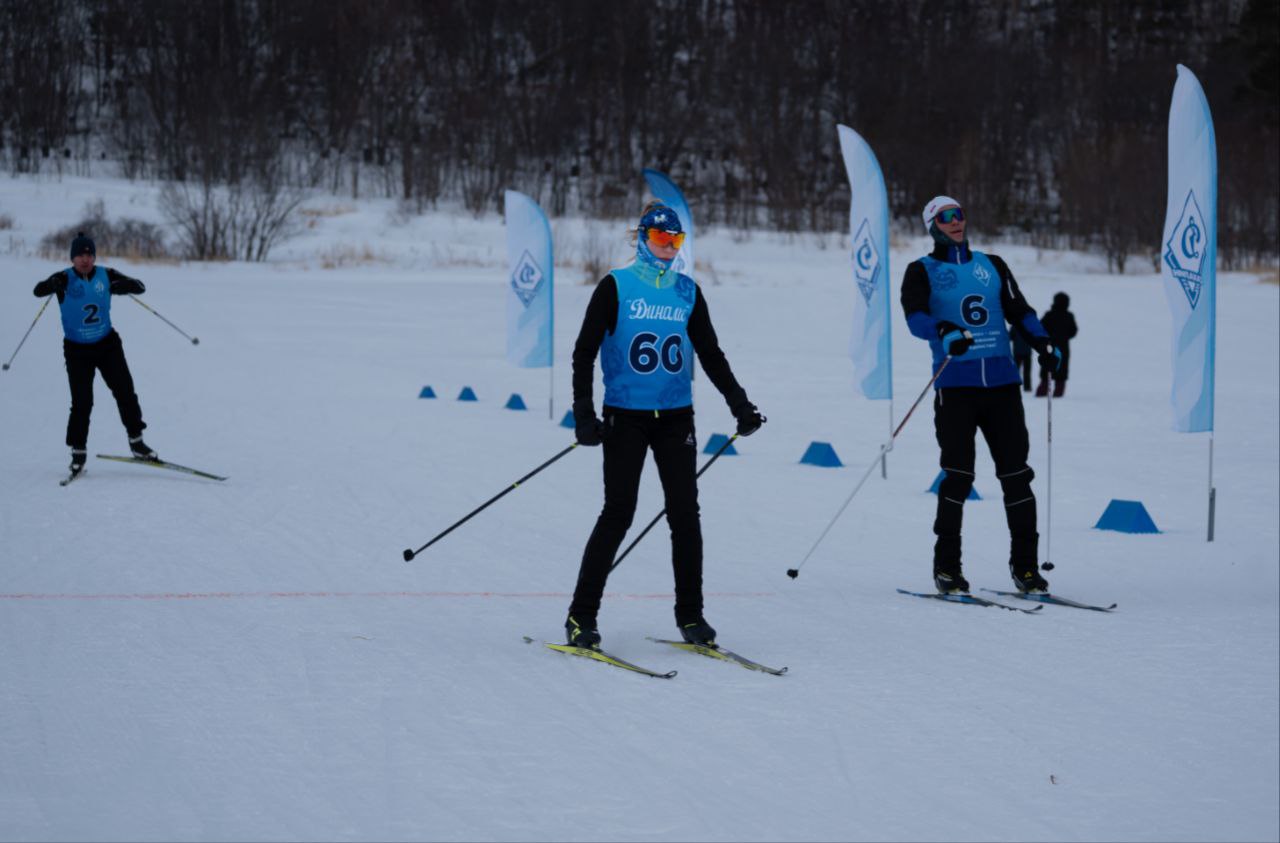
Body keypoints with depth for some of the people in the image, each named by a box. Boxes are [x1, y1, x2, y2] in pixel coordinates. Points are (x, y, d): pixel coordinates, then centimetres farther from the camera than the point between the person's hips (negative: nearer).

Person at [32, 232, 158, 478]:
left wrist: (124, 285, -24)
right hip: (77, 349, -2)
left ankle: (136, 442, 10)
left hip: (107, 344, 2)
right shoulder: (65, 279, -11)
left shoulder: (106, 275, -3)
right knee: (82, 402, -8)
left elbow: (140, 287, -1)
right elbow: (38, 290, -25)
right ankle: (78, 451, 6)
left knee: (125, 391, -4)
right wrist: (53, 285, -48)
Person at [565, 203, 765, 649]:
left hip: (675, 417, 4)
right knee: (618, 513, -7)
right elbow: (584, 352, -4)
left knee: (685, 514, 1)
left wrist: (740, 405, 7)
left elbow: (711, 355, 15)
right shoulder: (616, 286, -2)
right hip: (625, 416, -4)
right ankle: (582, 615, 1)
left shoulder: (687, 292, 9)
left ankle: (690, 615, 10)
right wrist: (584, 414, -12)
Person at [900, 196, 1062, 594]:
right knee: (958, 476, -8)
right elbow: (915, 315, -10)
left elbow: (1018, 310, 16)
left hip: (1001, 382, 3)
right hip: (955, 384, -3)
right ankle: (946, 568, 1)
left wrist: (1042, 342, -3)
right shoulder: (923, 271, 6)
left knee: (1016, 474, 0)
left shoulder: (992, 265, 18)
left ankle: (1025, 565, 7)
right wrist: (942, 333, -31)